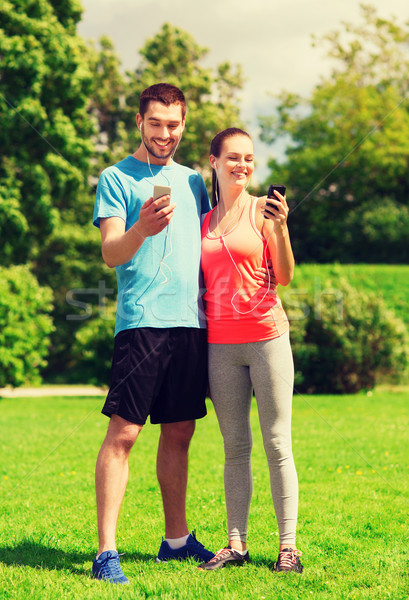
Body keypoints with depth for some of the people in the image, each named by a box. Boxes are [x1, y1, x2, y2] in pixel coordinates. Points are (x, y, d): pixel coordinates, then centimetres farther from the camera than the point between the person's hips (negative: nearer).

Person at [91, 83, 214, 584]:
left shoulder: (193, 181, 19)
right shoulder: (117, 178, 2)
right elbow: (111, 253, -9)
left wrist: (209, 300, 14)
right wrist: (142, 229, -28)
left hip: (191, 322, 6)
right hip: (141, 322, -6)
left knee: (179, 432, 11)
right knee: (123, 432, -10)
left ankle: (177, 538, 21)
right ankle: (106, 551, -9)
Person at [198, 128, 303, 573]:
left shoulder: (263, 210, 1)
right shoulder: (203, 221, 13)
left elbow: (285, 278, -5)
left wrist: (280, 227, -16)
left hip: (265, 334, -4)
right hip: (220, 340, 4)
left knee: (277, 443, -2)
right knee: (234, 445, 7)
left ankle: (288, 544, 3)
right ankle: (236, 542, 12)